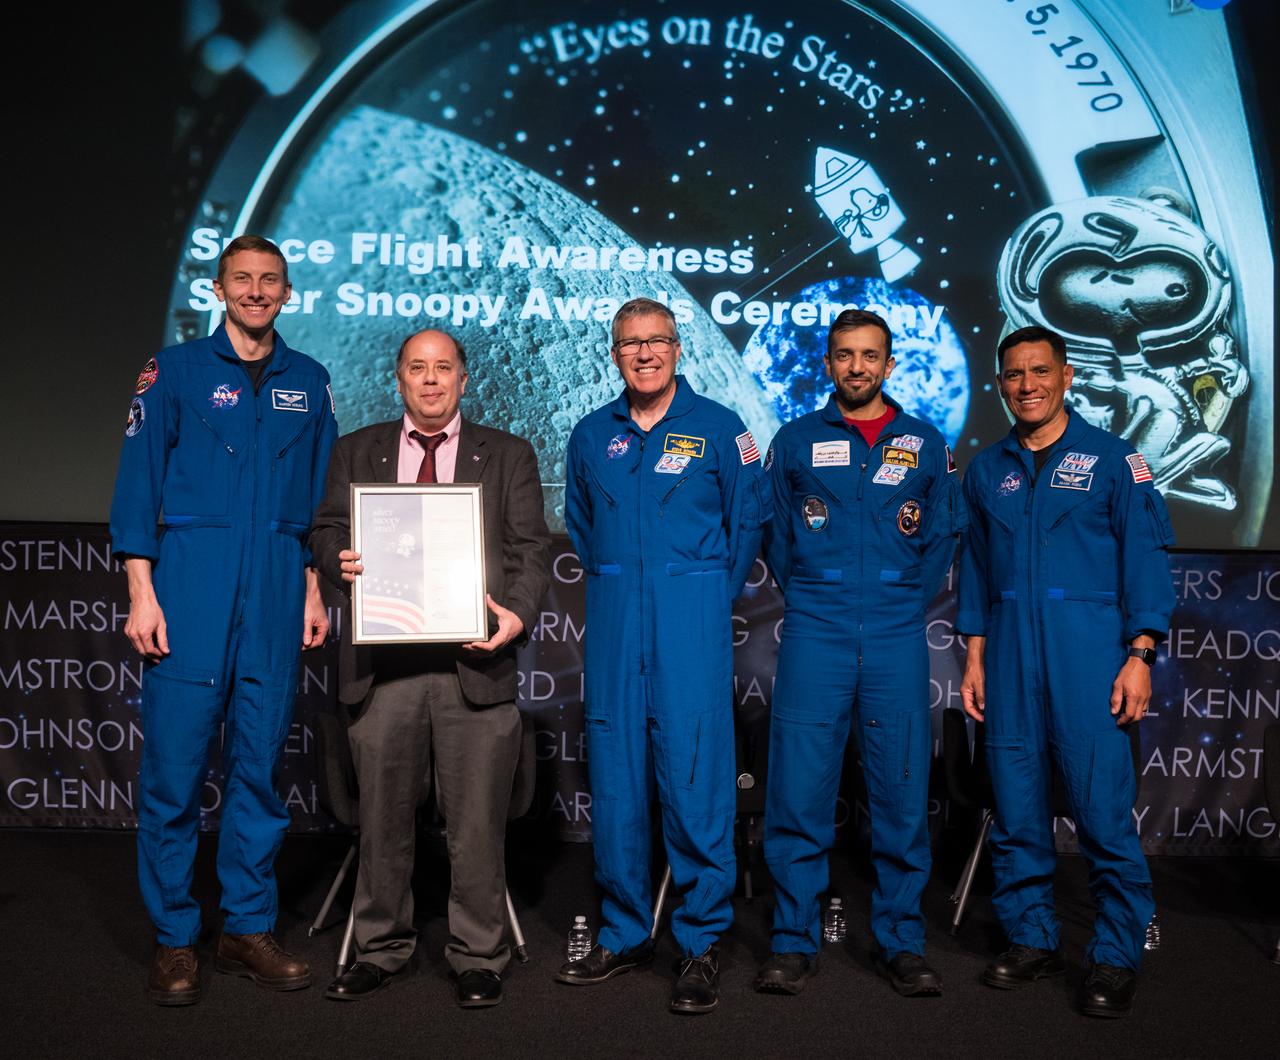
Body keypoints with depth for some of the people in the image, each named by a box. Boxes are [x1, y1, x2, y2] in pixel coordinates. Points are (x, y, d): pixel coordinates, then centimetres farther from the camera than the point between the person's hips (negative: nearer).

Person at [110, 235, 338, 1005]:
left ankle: (249, 927, 18)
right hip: (191, 579, -2)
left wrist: (315, 590, 8)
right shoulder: (175, 371, 5)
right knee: (175, 762, -3)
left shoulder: (309, 383, 13)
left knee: (261, 761, 7)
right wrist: (142, 592, -6)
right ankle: (174, 939, 9)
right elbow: (139, 483, 2)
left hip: (278, 589, 3)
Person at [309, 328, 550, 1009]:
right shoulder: (356, 452, 16)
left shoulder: (508, 456, 11)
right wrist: (339, 560, -11)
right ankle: (381, 950, 25)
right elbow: (326, 532, 12)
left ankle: (478, 958, 17)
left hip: (473, 660, -1)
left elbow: (530, 549, 4)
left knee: (476, 821, 3)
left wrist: (519, 614, -13)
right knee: (382, 817, 9)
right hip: (383, 663, 2)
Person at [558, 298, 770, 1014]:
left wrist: (712, 598, 5)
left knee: (694, 776, -6)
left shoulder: (720, 428, 2)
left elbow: (749, 520, 6)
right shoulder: (592, 435, 13)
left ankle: (703, 943, 5)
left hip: (693, 614, -3)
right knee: (615, 775, 6)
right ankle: (625, 934, 19)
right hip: (613, 621, 4)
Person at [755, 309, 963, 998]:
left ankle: (901, 944, 15)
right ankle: (794, 942, 9)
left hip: (897, 638, 1)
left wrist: (905, 601, 8)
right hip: (814, 637, -1)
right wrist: (807, 599, 10)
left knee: (902, 791, 3)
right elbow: (774, 534, 14)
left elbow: (944, 536, 14)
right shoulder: (795, 442, 9)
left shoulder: (926, 444, 11)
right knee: (799, 790, -2)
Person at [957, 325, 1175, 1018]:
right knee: (1015, 808, 7)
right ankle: (1031, 939, 21)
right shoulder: (986, 470, 14)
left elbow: (1145, 558, -1)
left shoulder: (1112, 458, 3)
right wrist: (974, 656, 10)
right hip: (1010, 655, 4)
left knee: (1103, 810, -5)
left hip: (1088, 649, -4)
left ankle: (1116, 958, 8)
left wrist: (1139, 654, -9)